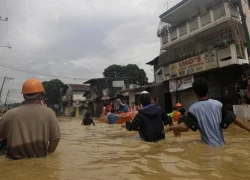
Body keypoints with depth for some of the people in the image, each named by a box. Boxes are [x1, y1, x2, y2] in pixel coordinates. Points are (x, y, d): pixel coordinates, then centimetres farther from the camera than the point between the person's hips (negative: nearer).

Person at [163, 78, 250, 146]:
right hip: (221, 145, 3)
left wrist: (170, 128, -4)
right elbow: (234, 118, 0)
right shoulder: (218, 104, -3)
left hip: (208, 146, -3)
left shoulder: (194, 108, -12)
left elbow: (185, 127, -18)